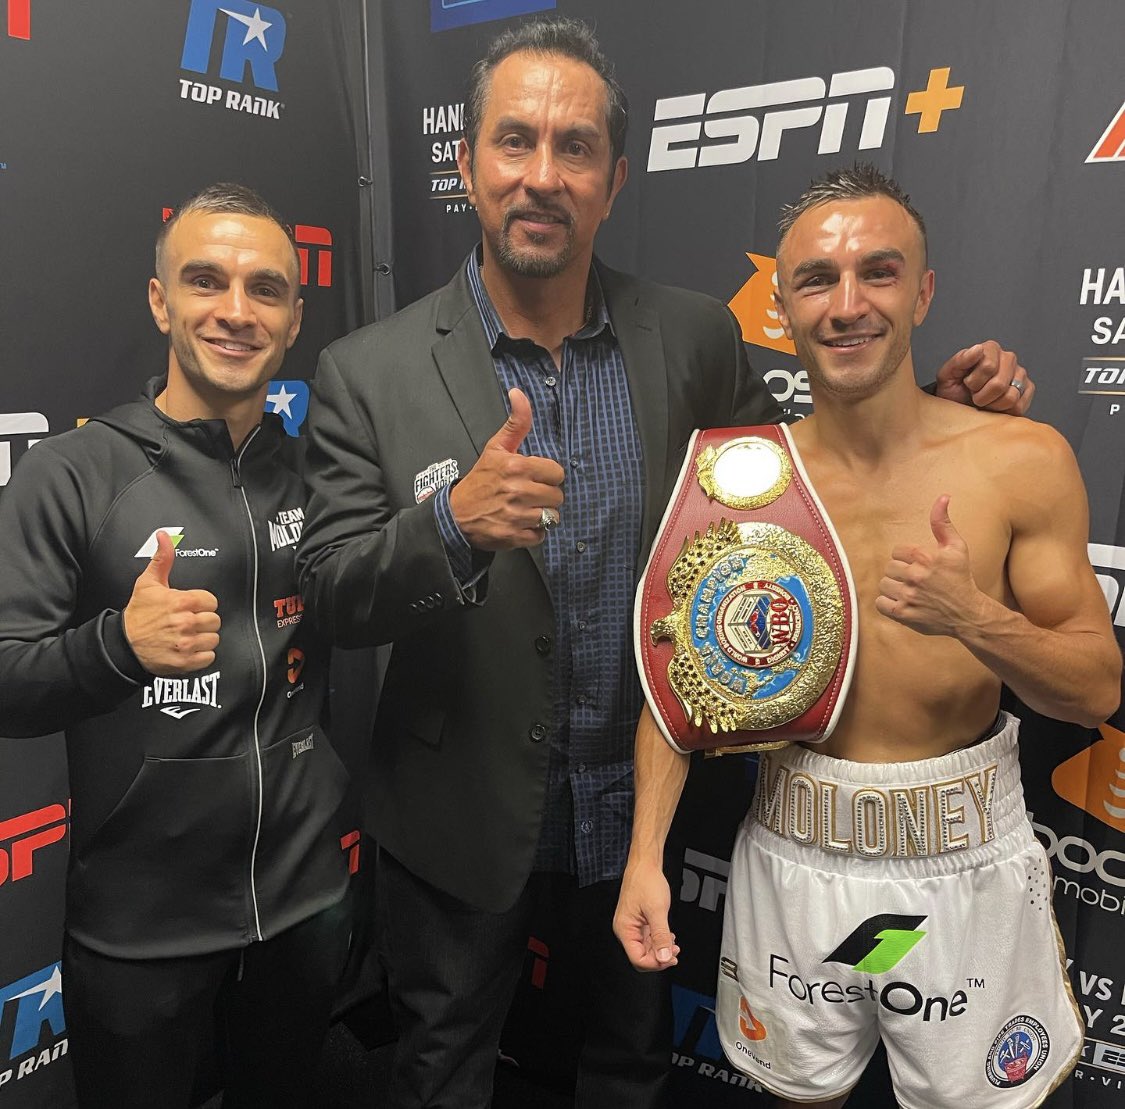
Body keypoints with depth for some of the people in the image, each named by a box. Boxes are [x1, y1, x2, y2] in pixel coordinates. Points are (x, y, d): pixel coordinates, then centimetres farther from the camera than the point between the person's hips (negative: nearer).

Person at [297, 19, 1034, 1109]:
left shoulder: (695, 339, -9)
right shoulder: (368, 373, -15)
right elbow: (329, 595, -16)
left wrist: (946, 405, -10)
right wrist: (454, 524, -37)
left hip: (644, 799, 2)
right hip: (464, 814, -1)